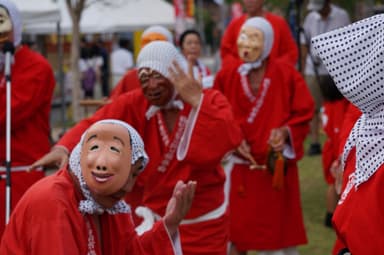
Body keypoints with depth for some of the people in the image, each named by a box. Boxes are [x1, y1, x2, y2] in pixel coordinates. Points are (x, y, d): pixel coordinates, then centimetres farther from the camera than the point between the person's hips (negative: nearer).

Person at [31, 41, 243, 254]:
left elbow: (229, 140, -25)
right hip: (151, 219, 0)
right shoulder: (134, 104, -7)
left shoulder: (212, 101, -7)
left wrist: (196, 101, -28)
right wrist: (64, 148, -40)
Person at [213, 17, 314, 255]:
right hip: (241, 165, 1)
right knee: (237, 230, 6)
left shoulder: (286, 73, -6)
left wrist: (286, 132, -18)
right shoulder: (227, 75, -1)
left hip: (277, 165, -1)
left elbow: (304, 112, -2)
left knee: (278, 227, 6)